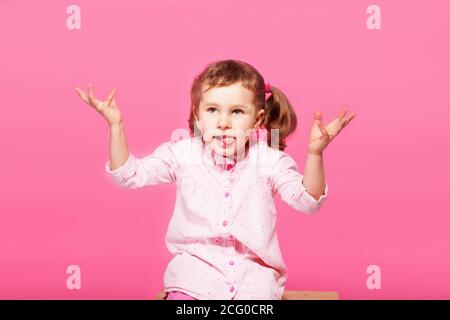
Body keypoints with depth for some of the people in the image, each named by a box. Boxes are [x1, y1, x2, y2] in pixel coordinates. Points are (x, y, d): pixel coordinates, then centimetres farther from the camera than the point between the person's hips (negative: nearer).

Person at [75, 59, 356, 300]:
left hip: (253, 268, 0)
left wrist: (315, 154, -26)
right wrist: (115, 127, -12)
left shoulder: (269, 160, -3)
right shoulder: (182, 153, 0)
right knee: (182, 295, -25)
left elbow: (307, 201, -10)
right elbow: (131, 174, 0)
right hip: (196, 264, 0)